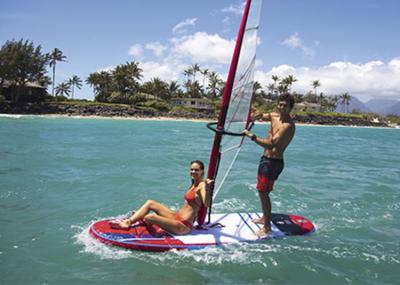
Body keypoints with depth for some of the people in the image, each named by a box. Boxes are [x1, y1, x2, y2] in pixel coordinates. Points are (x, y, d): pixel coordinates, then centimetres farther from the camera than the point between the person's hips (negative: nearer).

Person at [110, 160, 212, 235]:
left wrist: (207, 188, -46)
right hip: (177, 216, 10)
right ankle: (127, 222, 6)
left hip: (183, 226, -10)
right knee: (150, 203, 12)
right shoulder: (194, 184, 12)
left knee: (149, 217, -24)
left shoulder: (202, 185, -14)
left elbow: (206, 205, -35)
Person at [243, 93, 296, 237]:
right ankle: (265, 218, 38)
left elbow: (271, 144, -32)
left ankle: (267, 228, 5)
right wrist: (257, 115, -3)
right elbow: (258, 116, 21)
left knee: (263, 193, -5)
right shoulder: (275, 116, 5)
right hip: (266, 159, 9)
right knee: (263, 191, 20)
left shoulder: (288, 125, -23)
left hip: (273, 162, -9)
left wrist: (252, 136, -31)